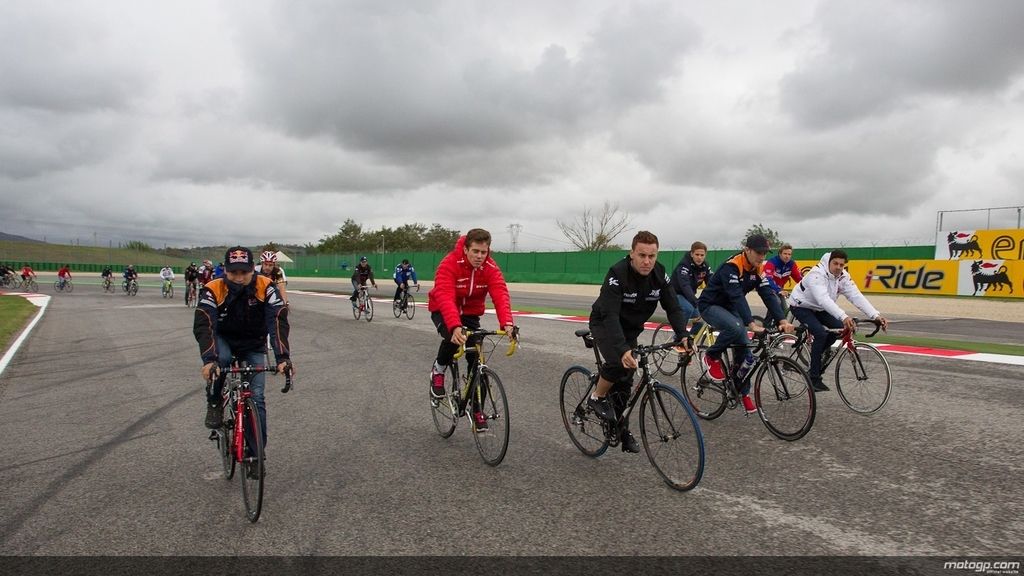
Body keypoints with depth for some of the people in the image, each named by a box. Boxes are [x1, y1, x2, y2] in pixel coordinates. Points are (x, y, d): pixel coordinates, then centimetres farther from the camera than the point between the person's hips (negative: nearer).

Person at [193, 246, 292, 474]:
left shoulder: (266, 288, -24)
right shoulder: (213, 290, -25)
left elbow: (278, 322, -32)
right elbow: (203, 326, -34)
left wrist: (283, 357, -45)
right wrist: (209, 359, -51)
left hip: (253, 346, 1)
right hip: (223, 341, 0)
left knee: (256, 397, -8)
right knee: (220, 358, -36)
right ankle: (214, 403, -10)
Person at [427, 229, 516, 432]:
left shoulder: (491, 268, -19)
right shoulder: (449, 264, -29)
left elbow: (501, 295, -32)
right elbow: (445, 297, -41)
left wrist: (507, 323, -50)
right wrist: (455, 326, -57)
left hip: (470, 313, 3)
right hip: (443, 310, -3)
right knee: (453, 338, -34)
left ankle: (477, 409, 13)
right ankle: (438, 370, -2)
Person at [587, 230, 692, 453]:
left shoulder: (660, 275, -16)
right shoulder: (617, 274, -33)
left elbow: (674, 308, -17)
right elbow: (610, 315, -40)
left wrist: (682, 335, -36)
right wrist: (623, 349, -53)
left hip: (630, 329, 5)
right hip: (604, 325, -5)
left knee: (625, 381, 4)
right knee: (618, 362, -30)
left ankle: (621, 429, 20)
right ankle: (597, 398, -4)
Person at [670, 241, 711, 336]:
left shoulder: (705, 267, -6)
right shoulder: (684, 265, -26)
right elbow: (685, 286, -40)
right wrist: (697, 304, -51)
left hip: (687, 296, 7)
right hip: (675, 294, -7)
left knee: (700, 323, -2)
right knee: (688, 309, -34)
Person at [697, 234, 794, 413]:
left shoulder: (757, 269, -3)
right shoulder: (731, 266, -27)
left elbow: (768, 294, -11)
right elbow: (737, 296, -36)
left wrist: (782, 320, -23)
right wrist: (752, 324, -44)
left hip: (730, 308, 8)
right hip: (711, 305, -7)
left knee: (745, 350, -1)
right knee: (736, 327, -36)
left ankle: (743, 392, 15)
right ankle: (712, 357, -12)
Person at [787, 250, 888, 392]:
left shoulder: (843, 276, -10)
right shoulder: (817, 274, -31)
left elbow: (856, 296, -18)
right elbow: (824, 299, -45)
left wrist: (876, 315, -31)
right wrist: (844, 317, -58)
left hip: (818, 309, 8)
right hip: (801, 306, -7)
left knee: (840, 327, -10)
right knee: (821, 334, -23)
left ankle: (818, 352, 16)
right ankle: (814, 379, -15)